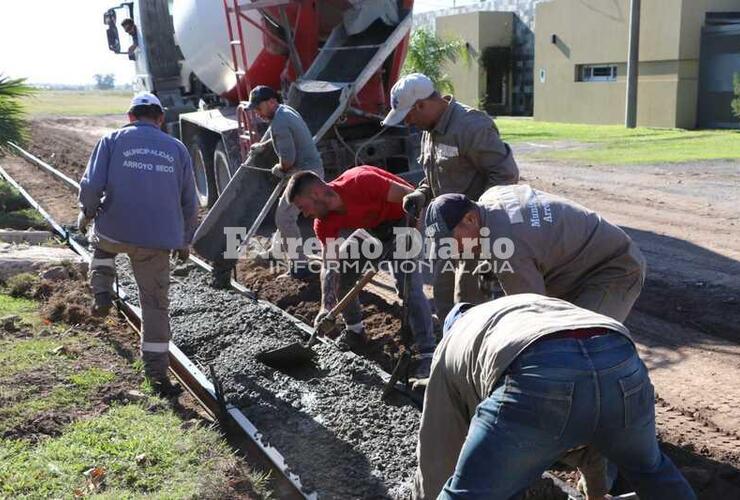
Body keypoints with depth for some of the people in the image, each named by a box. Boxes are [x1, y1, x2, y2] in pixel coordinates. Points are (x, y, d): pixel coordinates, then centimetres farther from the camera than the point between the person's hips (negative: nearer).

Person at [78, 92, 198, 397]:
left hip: (115, 231, -1)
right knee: (156, 306, 9)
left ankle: (102, 292, 19)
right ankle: (157, 375, 13)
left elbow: (91, 184, -6)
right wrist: (185, 240, 22)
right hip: (157, 241, 1)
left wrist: (86, 214, 14)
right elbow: (190, 202, 11)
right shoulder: (177, 148, 10)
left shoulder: (112, 140, 3)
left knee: (101, 242, 37)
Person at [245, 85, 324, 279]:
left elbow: (288, 158, -24)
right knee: (285, 211, 24)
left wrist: (279, 169, -4)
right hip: (312, 169, 11)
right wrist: (261, 144, 46)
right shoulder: (285, 110, 12)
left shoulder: (279, 123, -20)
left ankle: (300, 266, -2)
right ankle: (277, 250, 41)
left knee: (284, 218, -7)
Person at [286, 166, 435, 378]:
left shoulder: (359, 183, -35)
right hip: (374, 227, 7)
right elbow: (328, 264, -15)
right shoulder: (324, 222, -14)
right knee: (339, 269, 3)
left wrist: (410, 238, -29)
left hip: (405, 220, -7)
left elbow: (411, 196, -29)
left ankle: (426, 354, -15)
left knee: (409, 287, -19)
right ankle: (355, 330, 20)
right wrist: (327, 307, -27)